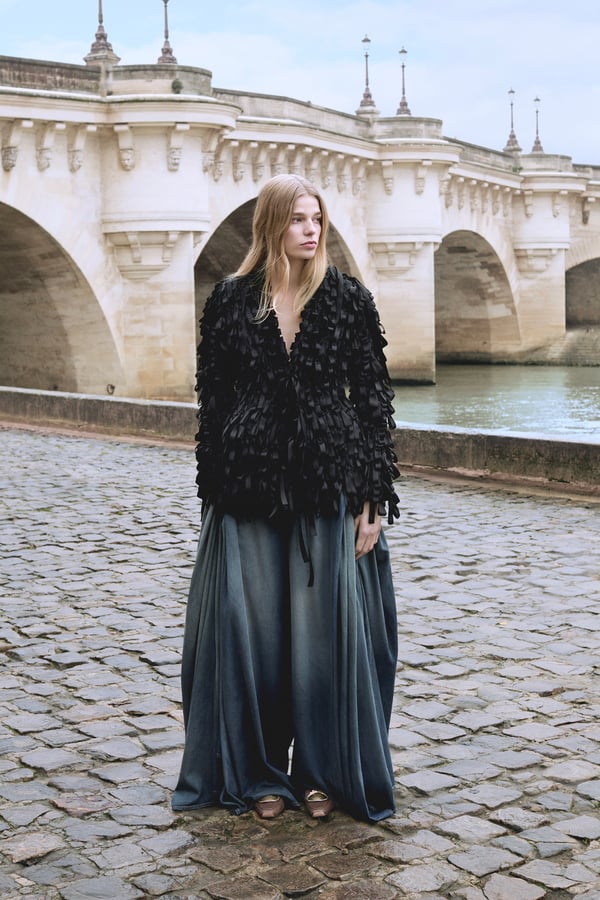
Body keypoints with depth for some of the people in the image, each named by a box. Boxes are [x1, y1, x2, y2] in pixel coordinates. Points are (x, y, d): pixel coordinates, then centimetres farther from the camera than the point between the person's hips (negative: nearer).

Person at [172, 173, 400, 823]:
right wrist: (213, 496, 2)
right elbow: (211, 403, 5)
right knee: (252, 630, 5)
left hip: (329, 489, 0)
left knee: (326, 630, 4)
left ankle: (322, 771, 21)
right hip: (249, 491, 1)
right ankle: (261, 774, 21)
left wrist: (373, 501, -4)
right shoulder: (231, 301, 3)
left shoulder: (348, 300, 2)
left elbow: (373, 403, 1)